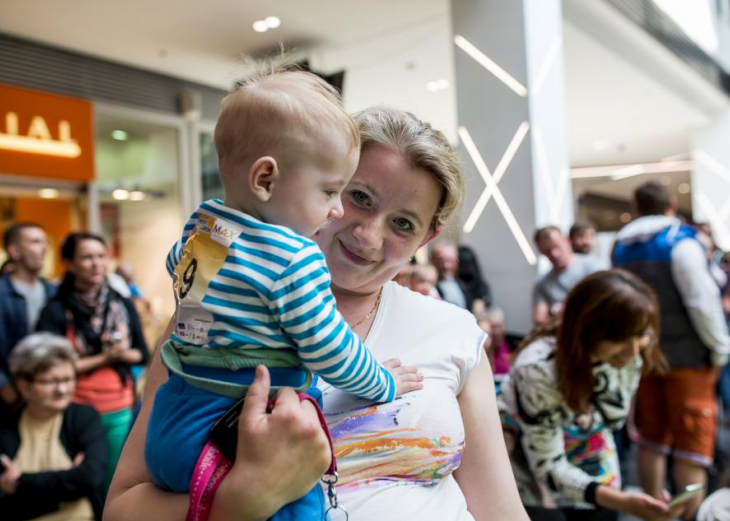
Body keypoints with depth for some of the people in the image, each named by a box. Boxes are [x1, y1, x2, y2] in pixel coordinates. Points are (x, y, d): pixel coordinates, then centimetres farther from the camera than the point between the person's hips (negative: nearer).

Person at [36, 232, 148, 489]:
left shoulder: (123, 305, 4)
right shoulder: (56, 311, -7)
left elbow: (142, 354, 8)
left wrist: (124, 354, -12)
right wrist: (103, 358, -13)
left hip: (121, 411, 3)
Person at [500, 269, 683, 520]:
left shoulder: (630, 352, -19)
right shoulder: (538, 368, -35)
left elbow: (613, 418, 1)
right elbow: (548, 467, -27)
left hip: (591, 470, 5)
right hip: (530, 476, -4)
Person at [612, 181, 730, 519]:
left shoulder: (621, 247, 8)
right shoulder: (680, 240, -11)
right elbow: (702, 300, -16)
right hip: (685, 353, -6)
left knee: (652, 437, 14)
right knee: (693, 440, 1)